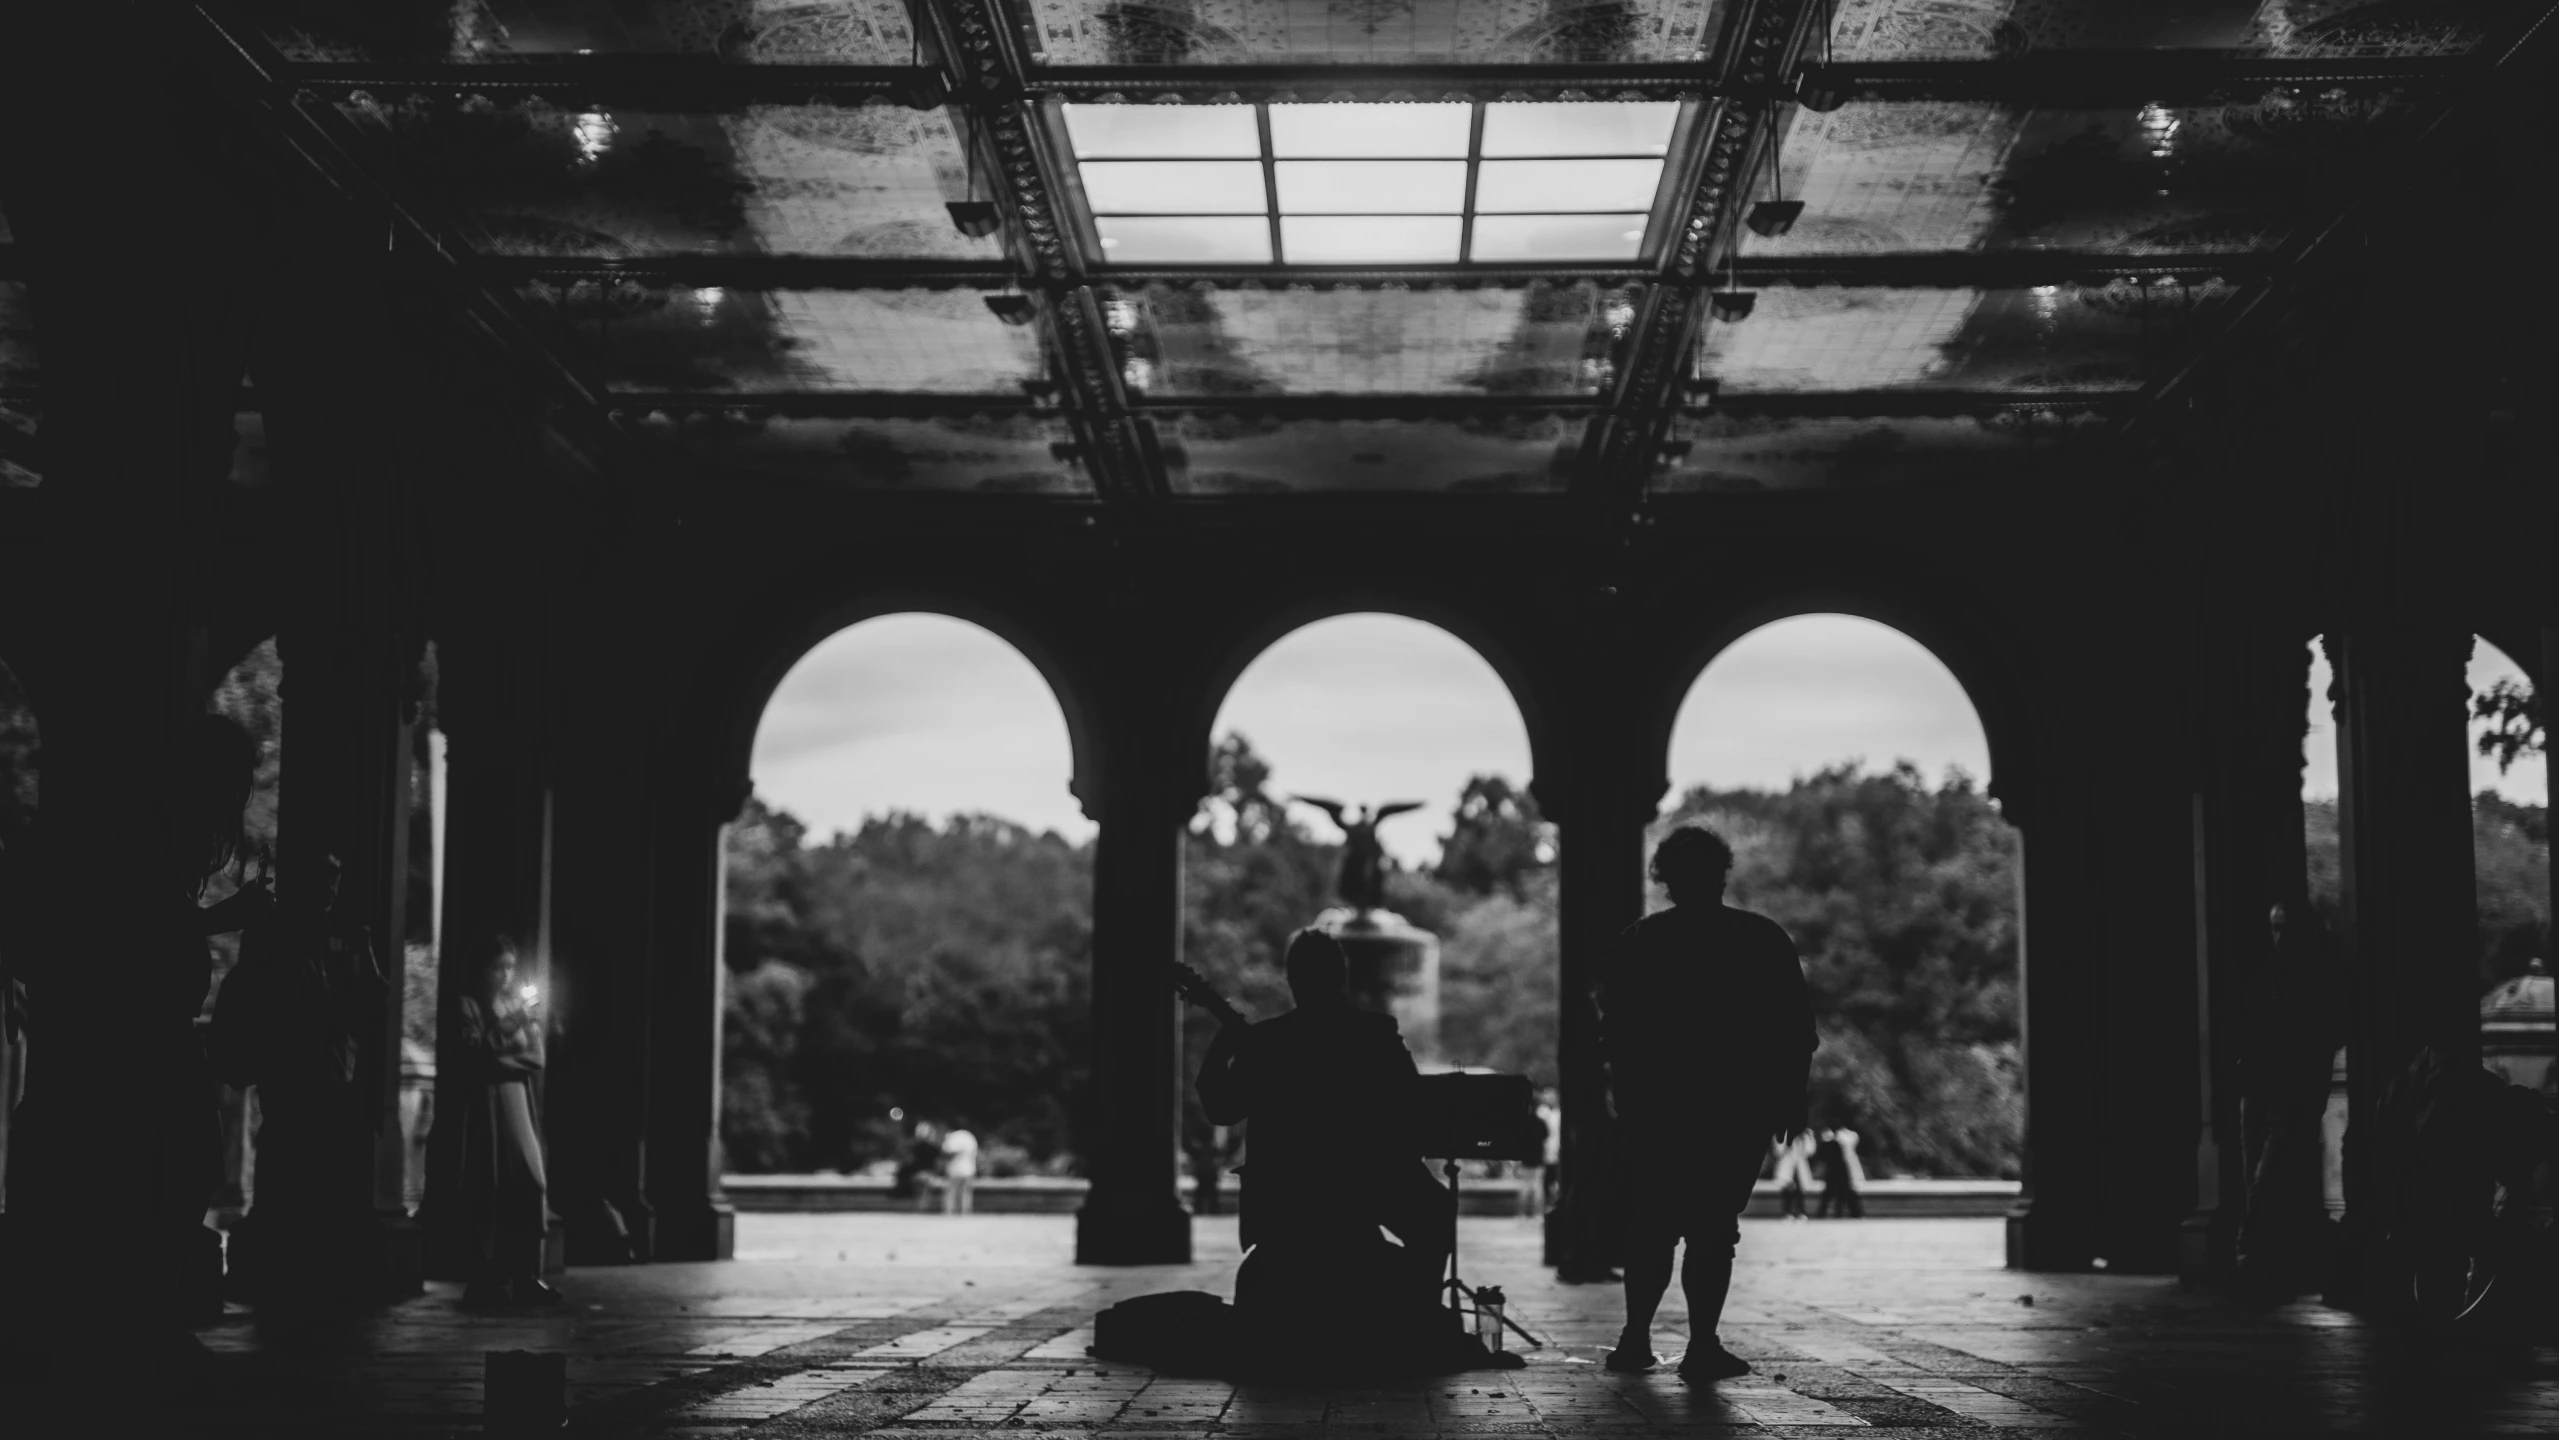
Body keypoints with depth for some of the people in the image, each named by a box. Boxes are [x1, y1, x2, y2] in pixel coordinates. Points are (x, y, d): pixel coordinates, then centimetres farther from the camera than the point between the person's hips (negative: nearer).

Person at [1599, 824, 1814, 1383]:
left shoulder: (1638, 943, 2)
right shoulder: (1765, 940, -1)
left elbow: (1614, 1031, 2)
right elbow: (1797, 1030, -1)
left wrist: (1626, 1101, 10)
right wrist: (1791, 1100, 5)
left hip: (1656, 1108, 2)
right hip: (1740, 1110, -2)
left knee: (1652, 1224, 14)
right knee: (1713, 1227, 1)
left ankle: (1636, 1339, 14)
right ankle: (1702, 1346, -5)